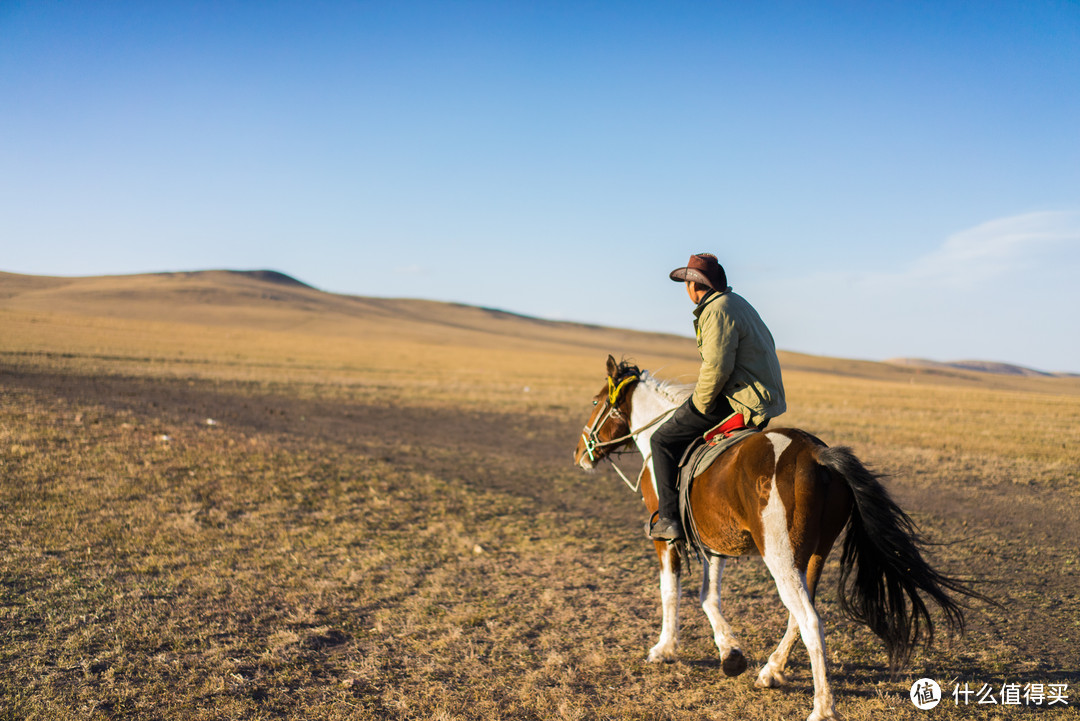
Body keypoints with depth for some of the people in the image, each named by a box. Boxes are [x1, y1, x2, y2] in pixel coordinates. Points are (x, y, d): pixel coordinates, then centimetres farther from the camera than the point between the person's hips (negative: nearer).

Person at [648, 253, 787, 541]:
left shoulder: (717, 311, -16)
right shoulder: (736, 303, 17)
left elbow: (716, 368, -26)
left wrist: (699, 404, -10)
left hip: (740, 398, -11)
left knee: (664, 440, -5)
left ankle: (670, 519, -6)